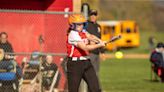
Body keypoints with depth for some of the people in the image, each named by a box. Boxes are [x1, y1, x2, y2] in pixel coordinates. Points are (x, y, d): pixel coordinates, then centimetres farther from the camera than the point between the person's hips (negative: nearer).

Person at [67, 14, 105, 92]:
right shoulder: (73, 34, -16)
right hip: (75, 64, -8)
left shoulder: (82, 31, 11)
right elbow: (85, 47, -21)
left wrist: (99, 40, -22)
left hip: (86, 62, 8)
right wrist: (99, 45, -17)